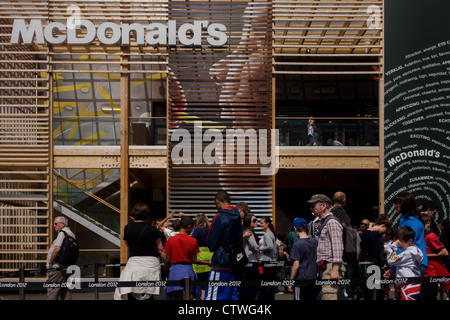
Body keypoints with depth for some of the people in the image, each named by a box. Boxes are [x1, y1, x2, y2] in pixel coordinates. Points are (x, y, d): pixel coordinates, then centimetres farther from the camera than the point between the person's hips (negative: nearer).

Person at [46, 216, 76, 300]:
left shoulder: (62, 233, -12)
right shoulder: (71, 234, 15)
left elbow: (57, 249, -24)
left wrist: (50, 263, -13)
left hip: (56, 268, -9)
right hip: (67, 269, 9)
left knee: (52, 292, -6)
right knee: (66, 293, 10)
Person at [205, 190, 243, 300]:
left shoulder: (220, 218, -12)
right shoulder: (237, 218, 11)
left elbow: (211, 243, -10)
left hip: (221, 265, -8)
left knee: (212, 297, -6)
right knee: (235, 296, 10)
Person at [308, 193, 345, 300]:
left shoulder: (332, 222, -8)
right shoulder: (324, 222, 24)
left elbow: (337, 246, -16)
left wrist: (335, 269, -23)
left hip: (331, 267, -10)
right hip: (325, 268, 10)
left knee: (329, 296, -17)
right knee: (336, 296, 8)